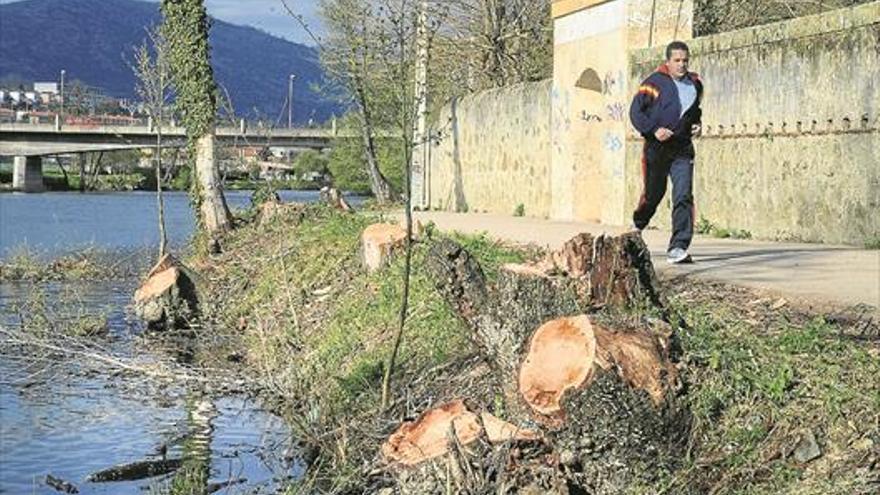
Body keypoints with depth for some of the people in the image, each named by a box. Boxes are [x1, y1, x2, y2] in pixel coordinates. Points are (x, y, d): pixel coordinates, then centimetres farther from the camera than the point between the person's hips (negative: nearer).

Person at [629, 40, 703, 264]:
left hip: (682, 149, 3)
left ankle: (678, 247, -14)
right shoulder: (655, 82, -6)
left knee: (684, 197, -11)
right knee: (653, 194, 8)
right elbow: (635, 111, -5)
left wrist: (697, 124, 9)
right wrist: (653, 130, -17)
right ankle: (638, 225, 40)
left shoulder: (695, 84, 11)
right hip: (656, 147, -3)